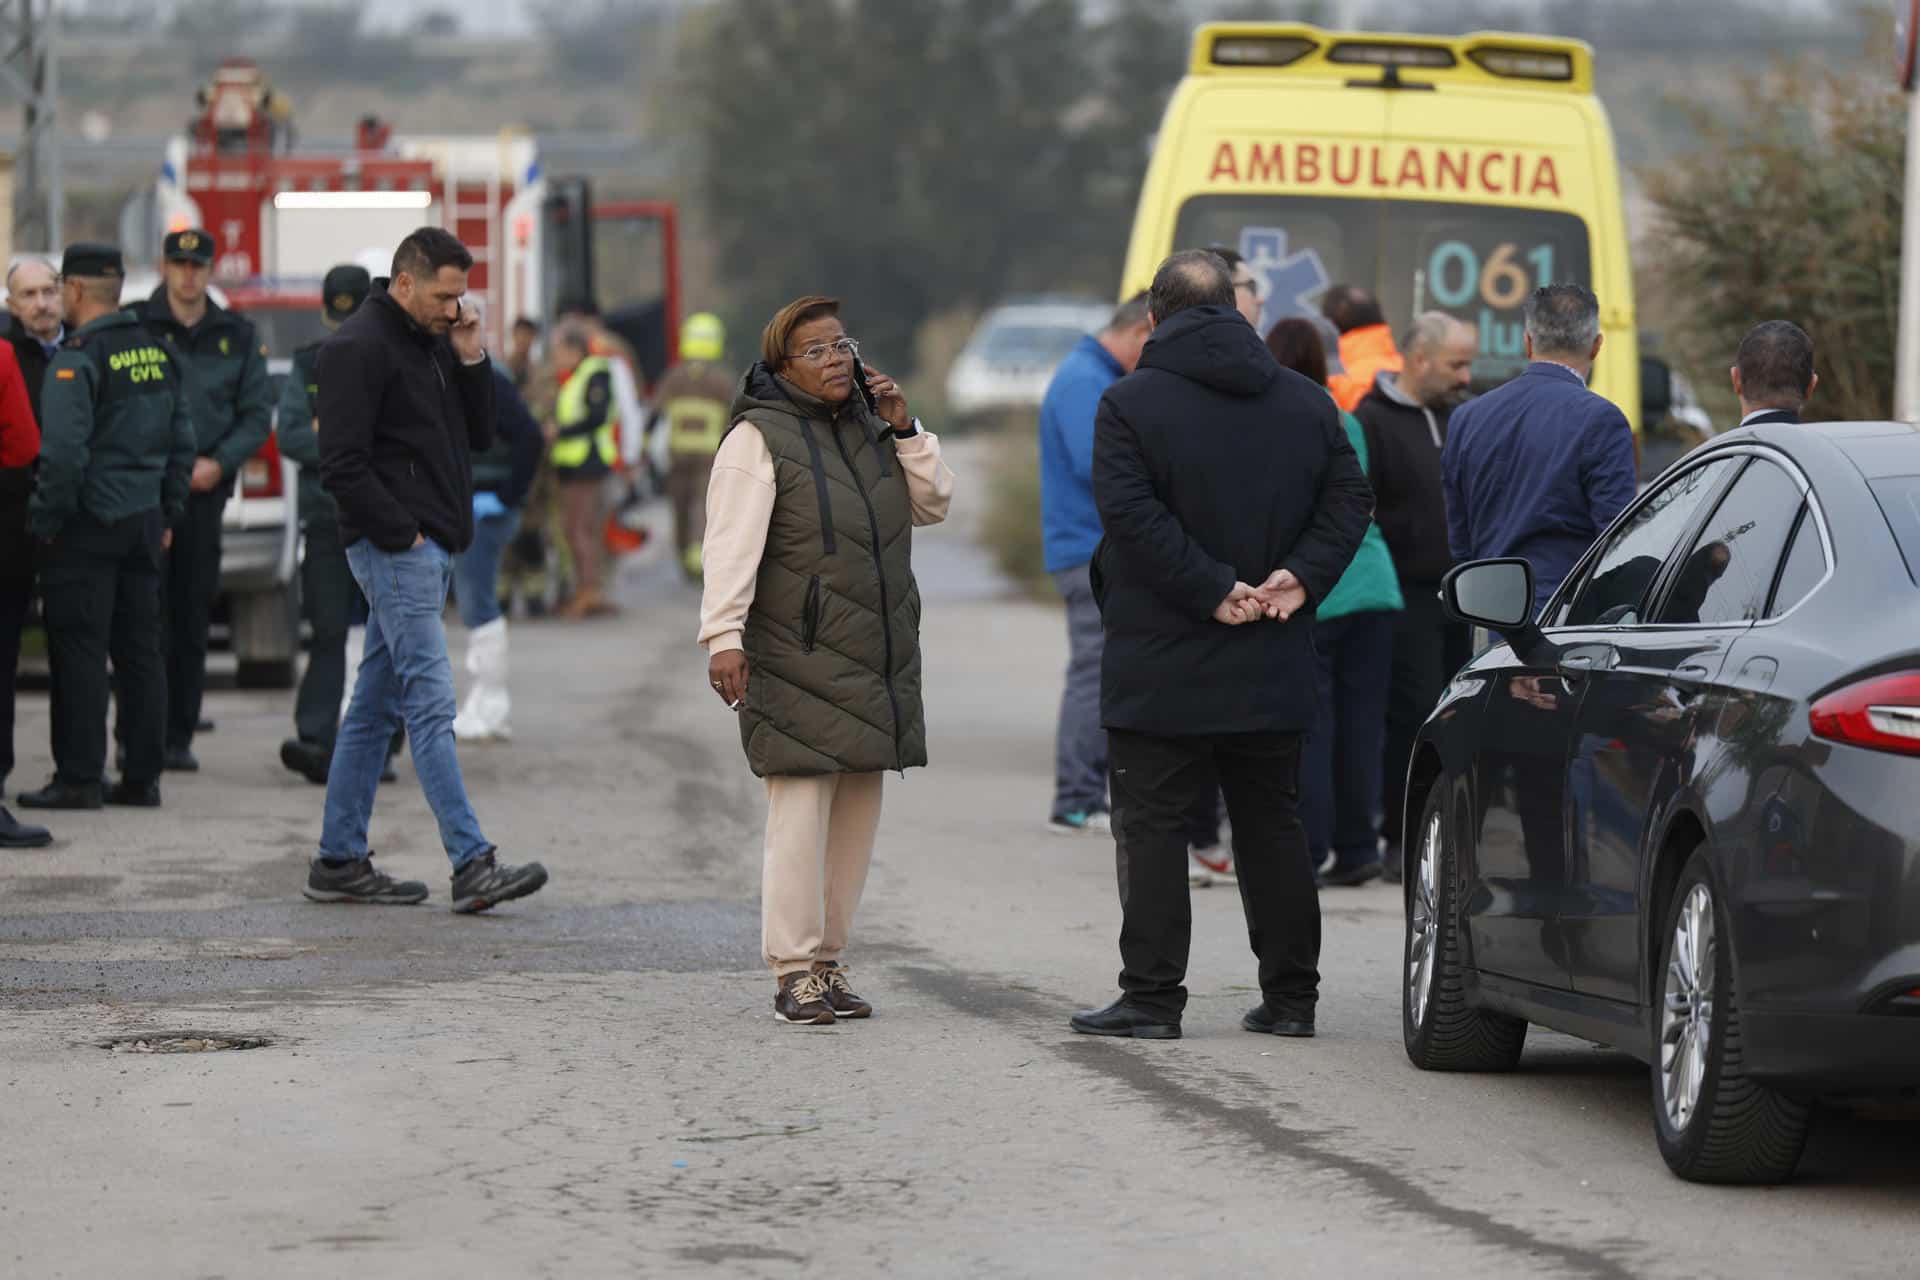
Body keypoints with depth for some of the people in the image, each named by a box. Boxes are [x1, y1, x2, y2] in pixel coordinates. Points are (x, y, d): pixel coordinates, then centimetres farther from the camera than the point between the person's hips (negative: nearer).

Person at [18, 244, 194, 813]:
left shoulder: (77, 360, -14)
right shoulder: (159, 354, 11)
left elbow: (64, 453, -20)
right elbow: (182, 442, 16)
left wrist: (44, 522, -12)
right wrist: (168, 516, 21)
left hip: (87, 528, -7)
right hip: (144, 521, 7)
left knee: (79, 652, -3)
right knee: (140, 650, 9)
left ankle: (79, 777, -3)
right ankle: (142, 776, 12)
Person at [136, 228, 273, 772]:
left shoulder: (237, 335, 12)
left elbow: (257, 414, 11)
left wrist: (219, 463, -4)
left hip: (206, 489, 3)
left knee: (192, 619, 4)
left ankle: (179, 738, 10)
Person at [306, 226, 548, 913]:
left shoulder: (436, 342, 16)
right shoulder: (359, 346, -12)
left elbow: (478, 437, 17)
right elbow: (342, 463, -18)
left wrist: (471, 360, 4)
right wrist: (400, 532, -16)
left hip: (429, 548, 9)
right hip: (394, 548, -9)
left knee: (377, 706, 11)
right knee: (431, 703, -12)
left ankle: (339, 861, 16)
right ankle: (472, 865, -17)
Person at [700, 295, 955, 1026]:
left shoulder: (868, 426, 16)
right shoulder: (760, 438, -7)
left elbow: (933, 506, 16)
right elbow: (732, 544, -14)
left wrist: (903, 430, 3)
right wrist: (723, 636, -24)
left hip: (875, 660, 7)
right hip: (797, 658, -7)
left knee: (857, 815, 8)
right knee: (801, 811, -11)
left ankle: (827, 960, 16)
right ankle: (794, 972, -8)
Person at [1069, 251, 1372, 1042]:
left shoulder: (1130, 404, -7)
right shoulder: (1307, 403, 8)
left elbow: (1131, 513, -18)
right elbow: (1349, 498, 3)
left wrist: (1214, 590, -17)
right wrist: (1299, 577, -5)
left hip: (1163, 671, -5)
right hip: (1270, 678, 5)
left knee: (1152, 829, 0)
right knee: (1272, 828, 12)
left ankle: (1151, 997, -3)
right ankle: (1290, 996, 13)